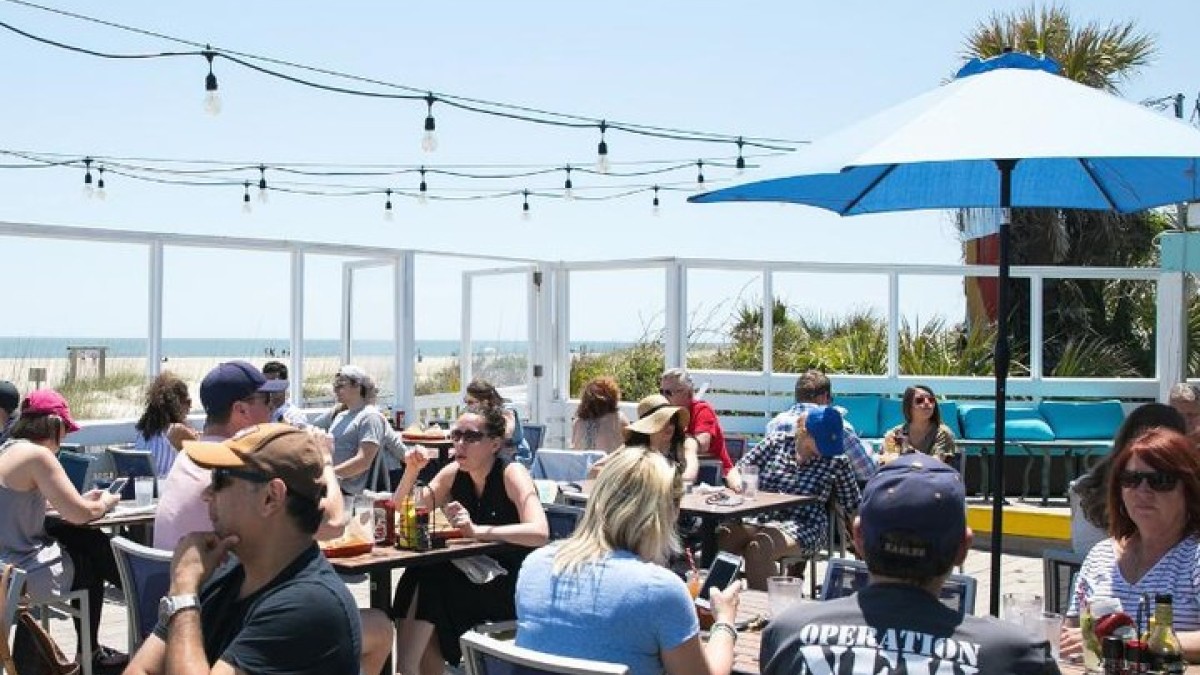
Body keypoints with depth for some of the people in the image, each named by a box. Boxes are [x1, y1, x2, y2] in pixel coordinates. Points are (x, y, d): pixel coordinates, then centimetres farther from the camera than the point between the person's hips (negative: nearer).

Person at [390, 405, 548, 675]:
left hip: (514, 586, -5)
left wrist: (477, 530, -38)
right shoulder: (454, 473, 2)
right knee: (417, 580, -20)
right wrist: (411, 470, -10)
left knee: (427, 581, -24)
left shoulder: (511, 473, -15)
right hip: (473, 576, 6)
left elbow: (539, 533, -30)